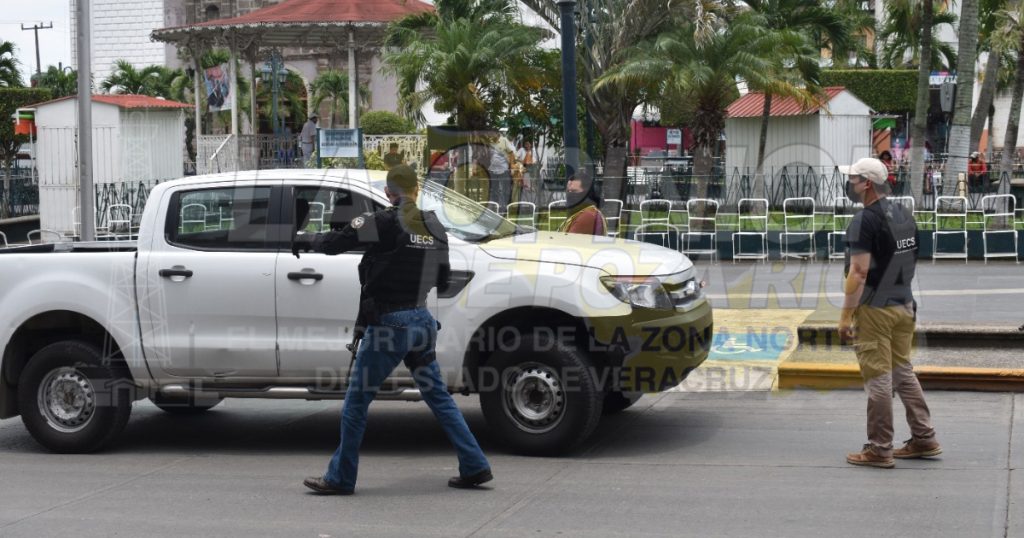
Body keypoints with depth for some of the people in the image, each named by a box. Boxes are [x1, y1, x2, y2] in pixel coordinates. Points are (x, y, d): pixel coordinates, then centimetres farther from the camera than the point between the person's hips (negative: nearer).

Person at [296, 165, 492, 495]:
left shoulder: (384, 223, -12)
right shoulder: (435, 228, 6)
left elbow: (334, 243, -12)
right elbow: (442, 280, 14)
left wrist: (305, 240, 7)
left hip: (389, 324, -6)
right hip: (422, 321, 6)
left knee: (356, 402, 5)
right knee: (438, 397, 16)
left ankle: (340, 478, 11)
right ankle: (475, 467, 15)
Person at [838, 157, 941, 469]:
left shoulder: (865, 220, -16)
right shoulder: (905, 215, 10)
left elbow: (859, 273, -21)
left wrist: (845, 316, -17)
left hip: (875, 311, -8)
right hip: (904, 307, 8)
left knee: (878, 379, -3)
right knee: (903, 372, 16)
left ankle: (879, 449, 3)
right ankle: (924, 439, 19)